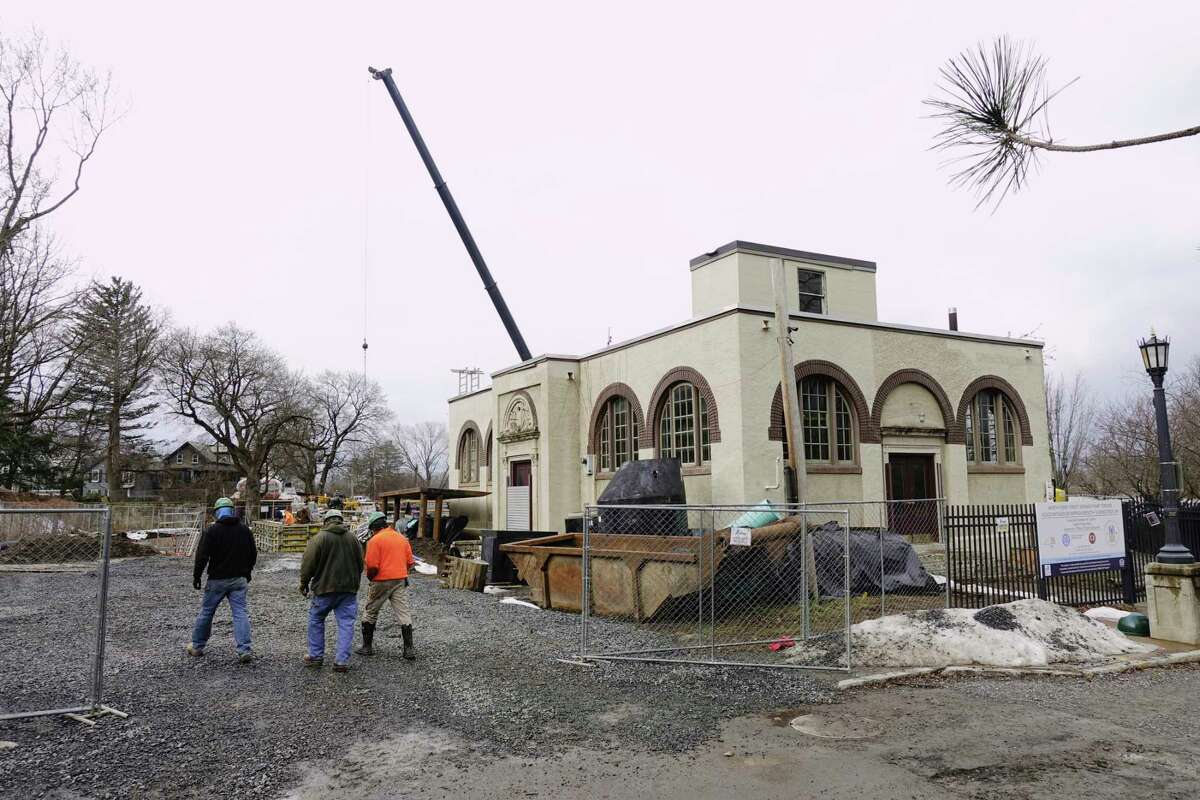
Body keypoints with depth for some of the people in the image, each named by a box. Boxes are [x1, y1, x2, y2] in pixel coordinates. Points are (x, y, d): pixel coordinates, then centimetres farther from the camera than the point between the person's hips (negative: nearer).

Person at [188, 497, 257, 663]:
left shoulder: (211, 531, -10)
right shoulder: (245, 530, 4)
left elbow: (202, 556, -12)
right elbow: (253, 554, 12)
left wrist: (196, 576, 0)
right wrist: (247, 572, 26)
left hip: (217, 580, -3)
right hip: (239, 579, 3)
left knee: (206, 612, 14)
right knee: (240, 613, -1)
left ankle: (197, 646, 26)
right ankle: (244, 650, -10)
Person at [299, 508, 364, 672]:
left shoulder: (319, 538, -7)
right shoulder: (352, 538, 5)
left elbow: (308, 564, -7)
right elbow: (360, 564, 11)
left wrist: (304, 583, 8)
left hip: (325, 587, -2)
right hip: (349, 588, 3)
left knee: (316, 620, 16)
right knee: (346, 623, 4)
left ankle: (316, 656, 21)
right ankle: (342, 661, 1)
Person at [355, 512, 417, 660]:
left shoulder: (375, 540, -9)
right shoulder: (402, 538, 9)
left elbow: (372, 566, -15)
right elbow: (410, 563, 9)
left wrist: (370, 577, 4)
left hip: (381, 581, -4)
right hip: (401, 581, 4)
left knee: (370, 613, 13)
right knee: (404, 614, 4)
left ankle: (367, 647, 20)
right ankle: (409, 649, 1)